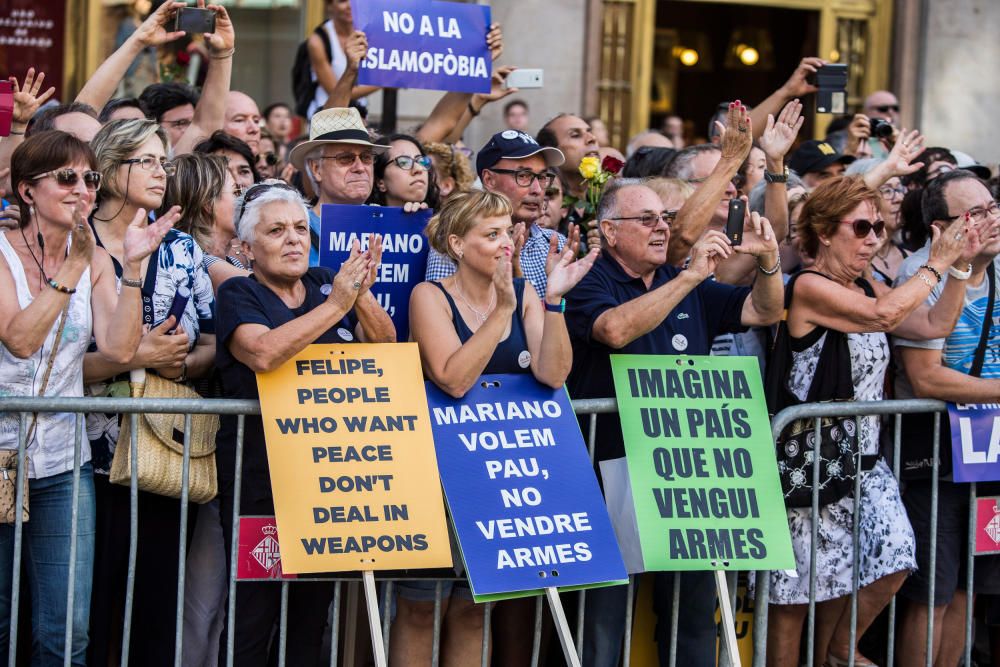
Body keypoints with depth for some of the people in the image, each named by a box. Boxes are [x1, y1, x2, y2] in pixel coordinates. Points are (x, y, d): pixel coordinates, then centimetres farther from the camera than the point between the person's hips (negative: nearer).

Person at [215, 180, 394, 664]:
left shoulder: (325, 282, 10)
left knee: (314, 610, 8)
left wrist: (361, 296, -19)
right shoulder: (238, 295, -3)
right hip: (260, 475, -4)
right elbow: (264, 352, -24)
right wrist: (334, 305, -26)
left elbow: (385, 344, 0)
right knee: (254, 612, -5)